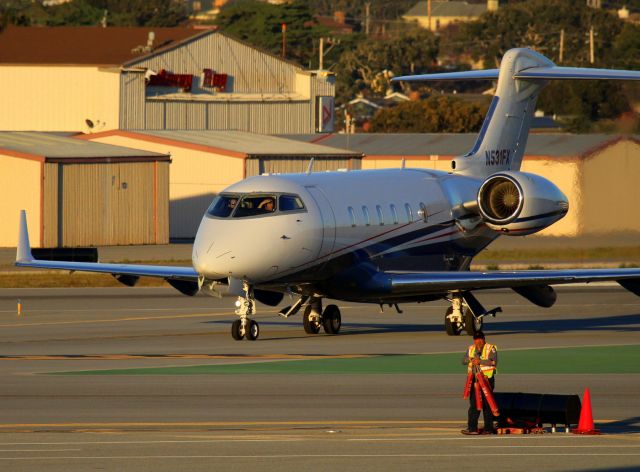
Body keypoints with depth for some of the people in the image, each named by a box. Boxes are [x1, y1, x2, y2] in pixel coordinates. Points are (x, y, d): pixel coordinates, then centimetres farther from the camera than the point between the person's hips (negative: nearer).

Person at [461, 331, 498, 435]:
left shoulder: (491, 348, -2)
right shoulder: (471, 348, 15)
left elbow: (494, 362, -16)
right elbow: (464, 360, 7)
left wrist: (480, 361, -22)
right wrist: (471, 359, -15)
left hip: (487, 379, -5)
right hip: (474, 379, 5)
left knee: (487, 404, -1)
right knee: (474, 404, 2)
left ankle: (488, 428, 3)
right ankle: (472, 428, 3)